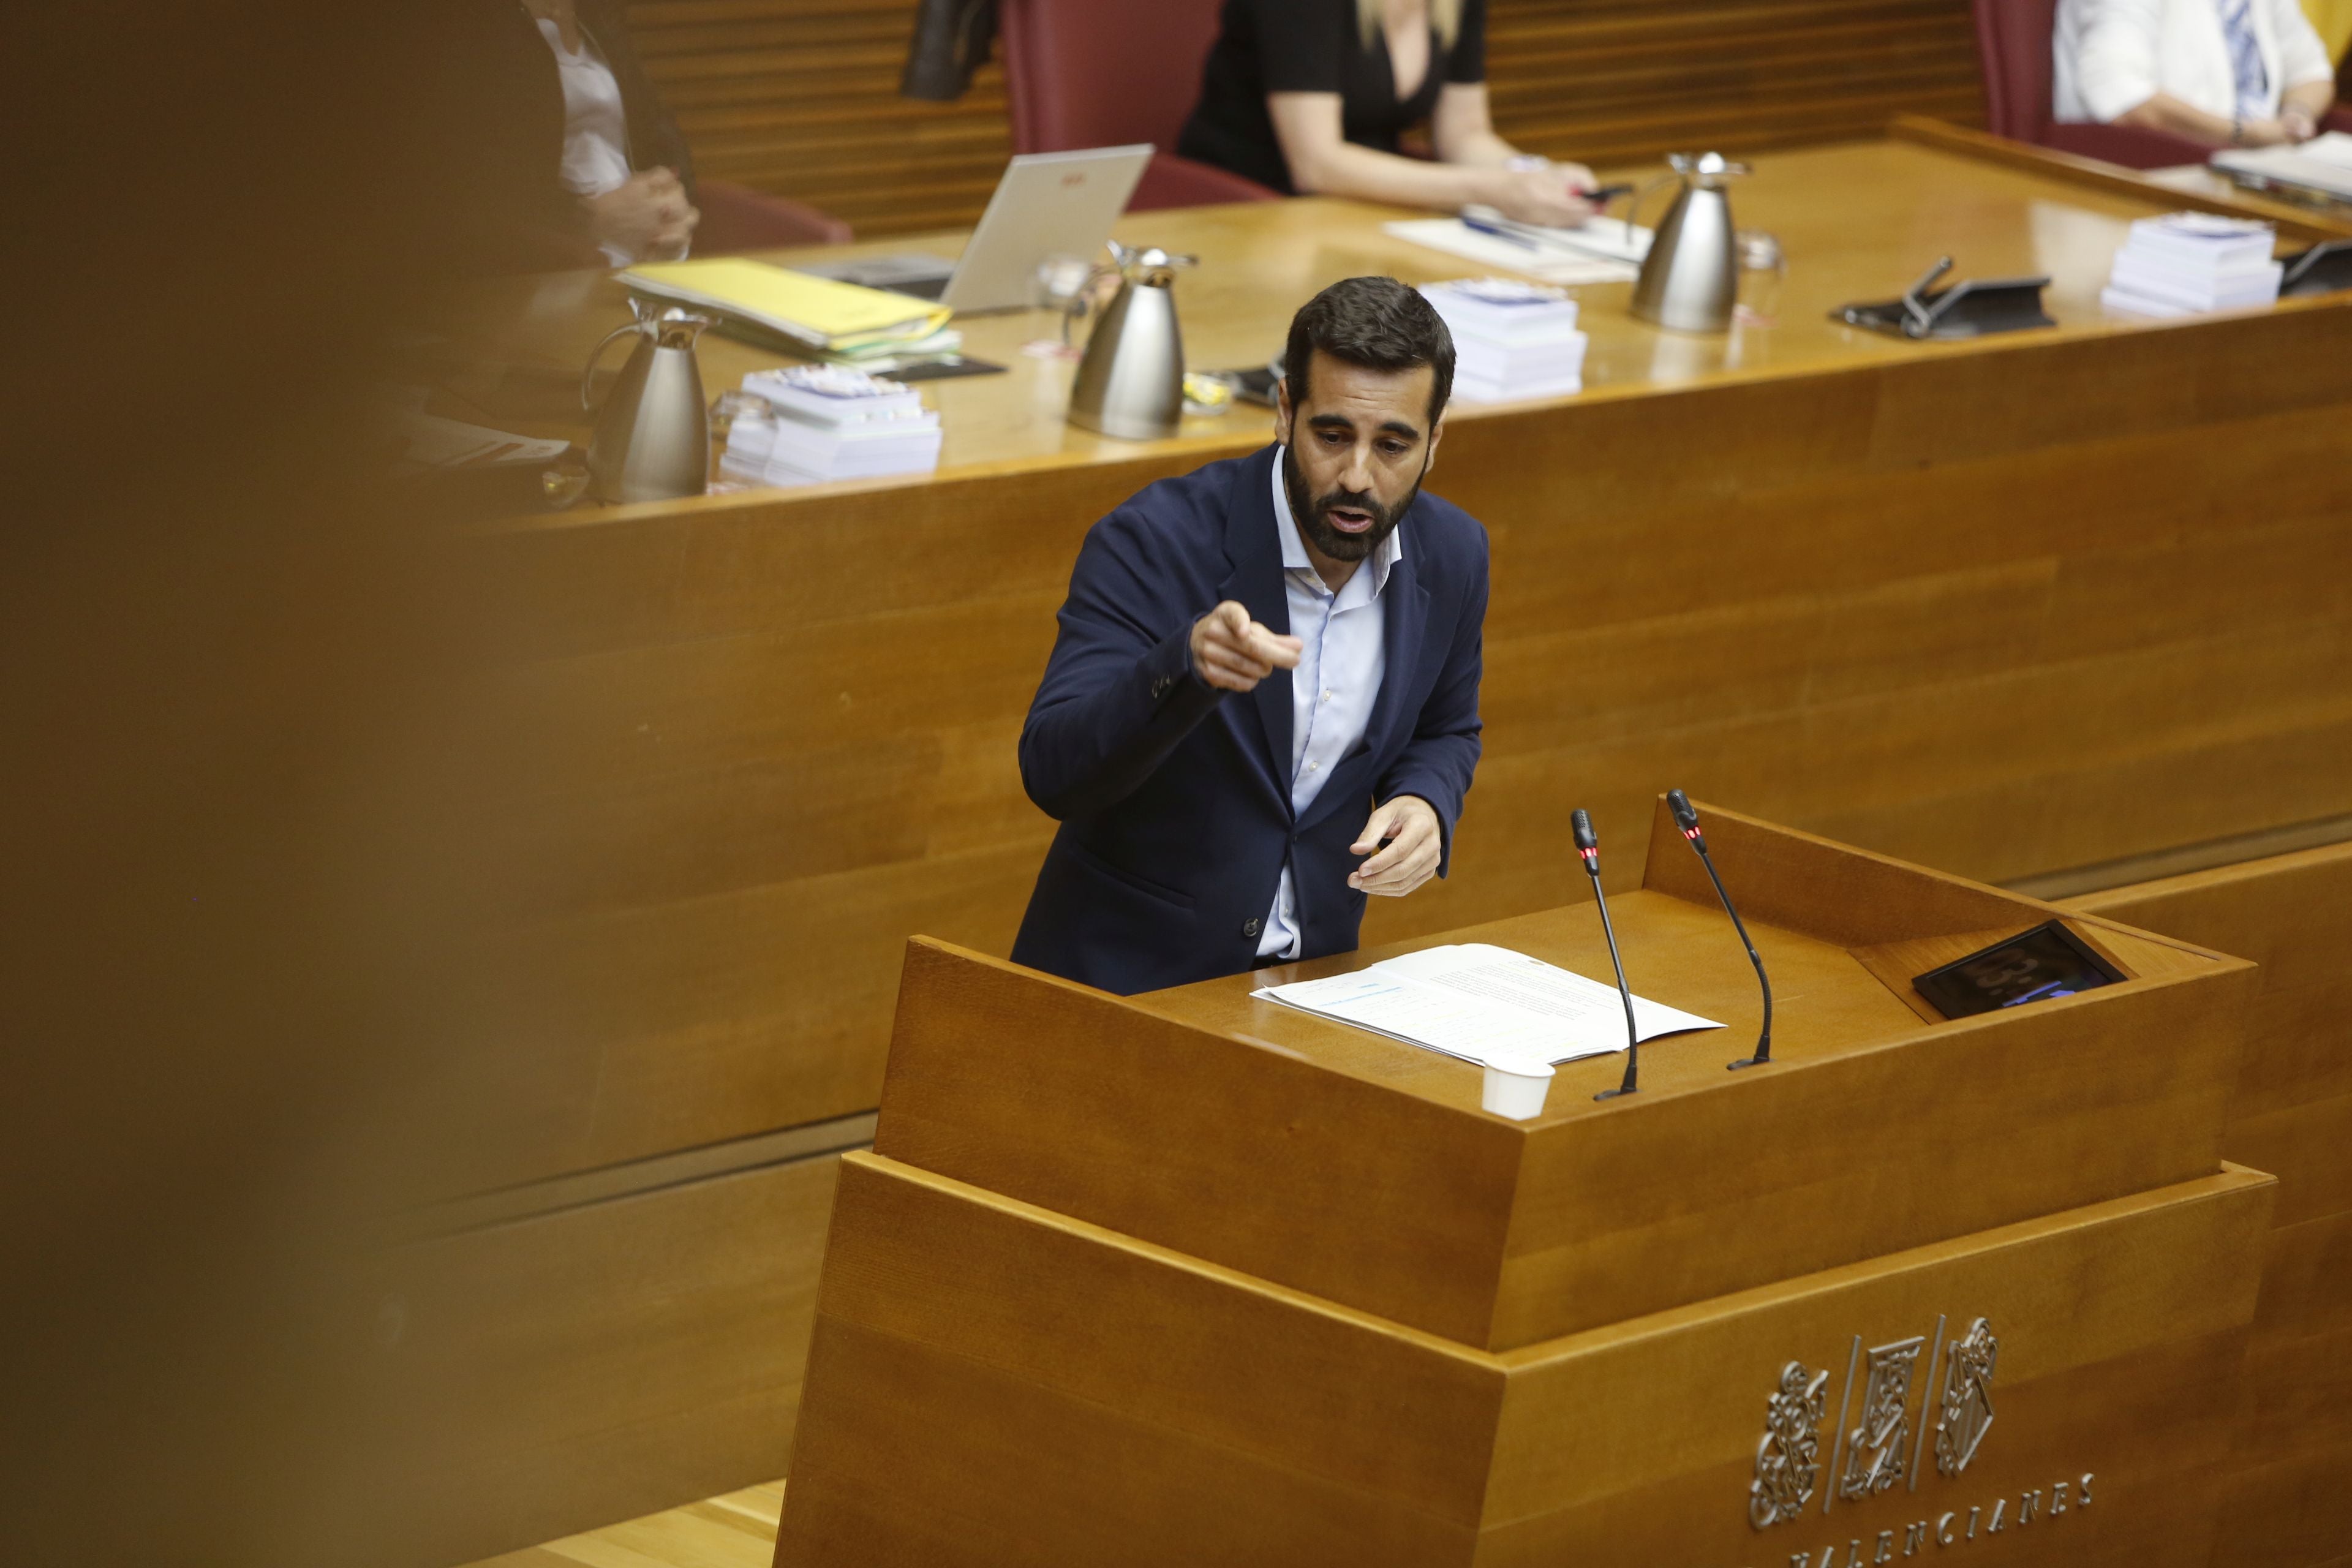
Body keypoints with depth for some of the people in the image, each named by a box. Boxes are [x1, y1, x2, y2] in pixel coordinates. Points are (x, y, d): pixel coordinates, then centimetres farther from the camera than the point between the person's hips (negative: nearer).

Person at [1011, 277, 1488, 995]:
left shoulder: (1451, 555, 0)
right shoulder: (1154, 541, -16)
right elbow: (1052, 773, -24)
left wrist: (1426, 806, -3)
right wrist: (1186, 667, -40)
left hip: (1310, 978, 5)